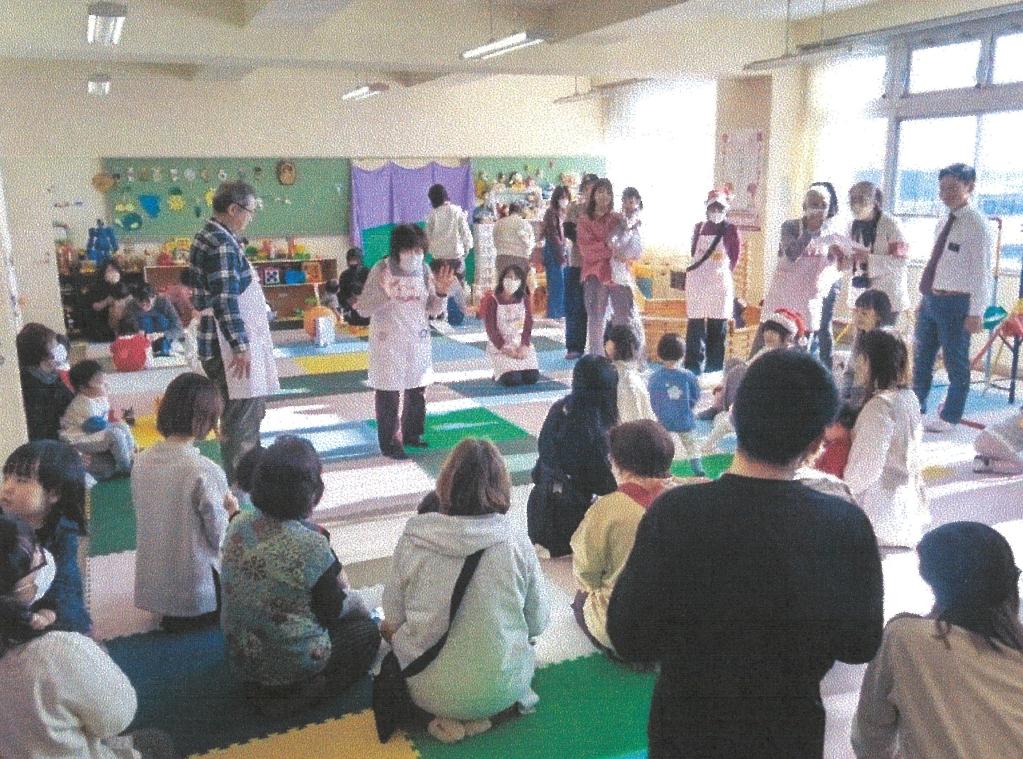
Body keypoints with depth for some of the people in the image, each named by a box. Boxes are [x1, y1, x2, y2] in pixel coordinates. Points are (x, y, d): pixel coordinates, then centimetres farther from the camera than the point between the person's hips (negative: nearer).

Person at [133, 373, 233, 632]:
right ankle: (184, 618, 8)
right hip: (193, 589, -7)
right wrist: (229, 510, 4)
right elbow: (218, 536, -17)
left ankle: (170, 613, 16)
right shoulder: (205, 472, -25)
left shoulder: (142, 461, -5)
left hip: (152, 586, 7)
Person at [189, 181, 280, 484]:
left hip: (238, 341, 11)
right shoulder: (221, 245, -18)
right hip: (230, 345, -11)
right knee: (240, 418, -3)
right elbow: (224, 301, -23)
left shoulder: (217, 237, 14)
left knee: (251, 411, 20)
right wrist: (240, 347, -22)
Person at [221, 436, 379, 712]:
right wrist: (357, 601, 9)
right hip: (294, 665, -7)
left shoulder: (238, 525, -8)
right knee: (367, 630, 17)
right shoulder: (310, 544, -27)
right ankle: (305, 689, 3)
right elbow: (333, 608, -12)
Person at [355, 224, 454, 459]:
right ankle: (389, 443, 12)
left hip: (418, 341, 5)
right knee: (388, 394, 0)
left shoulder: (424, 271, 0)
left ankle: (411, 434, 33)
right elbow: (363, 308, -13)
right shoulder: (381, 271, -13)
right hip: (388, 342, -5)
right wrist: (384, 293, -27)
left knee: (417, 391, 14)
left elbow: (433, 310, 6)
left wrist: (441, 292, -12)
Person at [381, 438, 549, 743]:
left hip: (430, 692, 0)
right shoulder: (515, 541, -13)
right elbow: (538, 622, -1)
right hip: (503, 689, 1)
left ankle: (448, 717, 12)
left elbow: (391, 623, -3)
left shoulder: (412, 540, -14)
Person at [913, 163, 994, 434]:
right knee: (921, 358, 16)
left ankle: (949, 417, 19)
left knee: (955, 362, 5)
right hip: (931, 299, 8)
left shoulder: (977, 225, -12)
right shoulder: (944, 222, 11)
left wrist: (976, 313, -17)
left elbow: (982, 272, -15)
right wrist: (925, 298, 15)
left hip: (955, 303, -8)